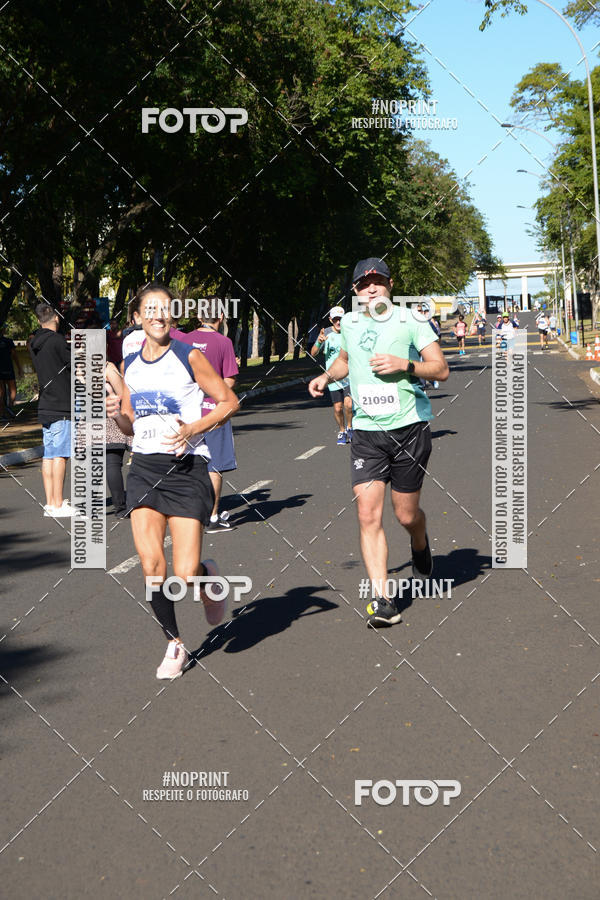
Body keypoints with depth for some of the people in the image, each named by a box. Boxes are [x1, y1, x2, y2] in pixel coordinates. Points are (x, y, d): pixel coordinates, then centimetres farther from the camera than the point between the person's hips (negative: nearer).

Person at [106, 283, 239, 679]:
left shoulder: (189, 356, -4)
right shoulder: (132, 364, 11)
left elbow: (230, 402, -1)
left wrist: (194, 428, -15)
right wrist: (117, 413, -3)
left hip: (187, 468, -4)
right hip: (145, 468, 4)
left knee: (186, 574, -10)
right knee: (152, 567, -6)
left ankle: (208, 579, 28)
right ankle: (175, 645, 14)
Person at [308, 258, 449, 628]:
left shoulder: (411, 321, -4)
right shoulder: (349, 323, 9)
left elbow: (442, 370, -4)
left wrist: (405, 365, -20)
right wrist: (327, 376, 10)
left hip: (410, 427, -3)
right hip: (367, 431, 3)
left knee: (406, 514, 5)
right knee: (368, 513, -11)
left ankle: (421, 545, 43)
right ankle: (383, 600, -10)